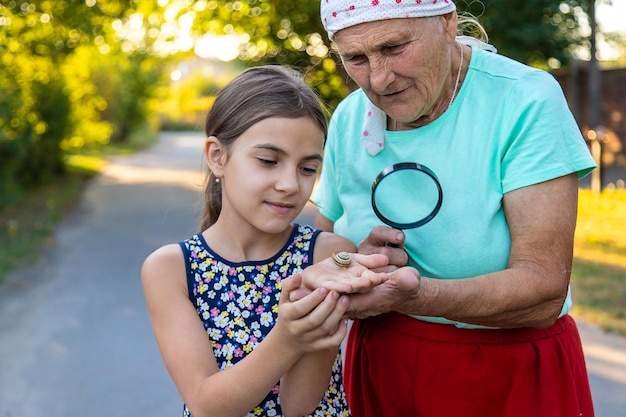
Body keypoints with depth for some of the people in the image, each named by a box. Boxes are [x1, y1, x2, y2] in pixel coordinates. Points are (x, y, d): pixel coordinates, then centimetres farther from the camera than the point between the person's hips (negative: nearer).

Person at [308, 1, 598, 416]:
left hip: (509, 378, -4)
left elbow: (544, 292, -26)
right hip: (380, 372, 4)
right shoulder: (349, 118, -5)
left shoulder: (525, 99, -19)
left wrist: (412, 295, -41)